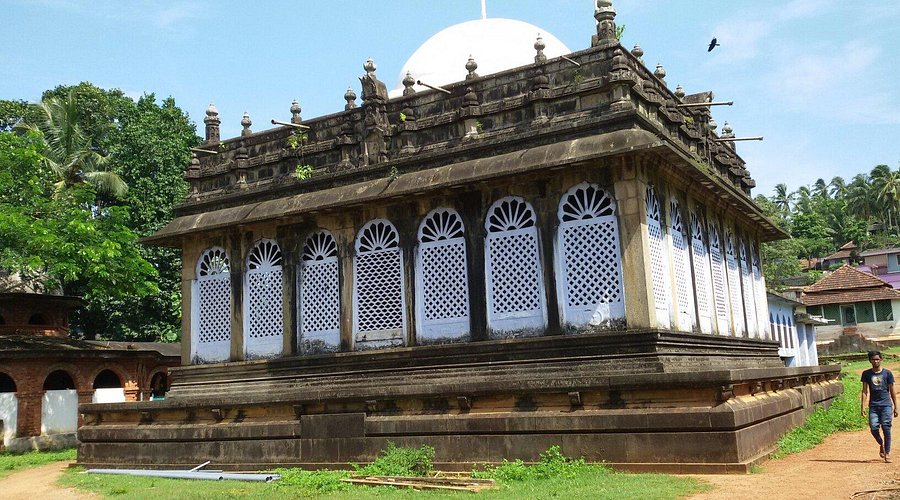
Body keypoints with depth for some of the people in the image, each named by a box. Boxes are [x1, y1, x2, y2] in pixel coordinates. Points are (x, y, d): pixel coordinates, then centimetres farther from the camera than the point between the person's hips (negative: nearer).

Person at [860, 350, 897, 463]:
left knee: (886, 428, -6)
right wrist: (863, 407, -1)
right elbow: (865, 391, 5)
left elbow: (892, 391, 8)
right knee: (874, 428, -8)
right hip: (873, 406, 1)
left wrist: (895, 407, 7)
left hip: (886, 405, -1)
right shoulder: (866, 374, 6)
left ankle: (887, 453, 5)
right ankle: (881, 444, 22)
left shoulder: (887, 373, 3)